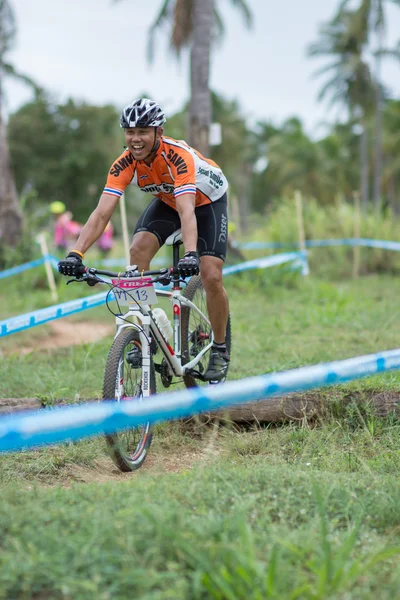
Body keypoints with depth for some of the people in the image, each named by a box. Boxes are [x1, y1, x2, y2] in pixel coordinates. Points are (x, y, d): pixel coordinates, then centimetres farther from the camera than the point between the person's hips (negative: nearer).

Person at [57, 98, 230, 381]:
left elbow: (187, 210, -49)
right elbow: (102, 213, -32)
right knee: (138, 249, -22)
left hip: (208, 200, -4)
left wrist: (191, 254, -65)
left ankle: (220, 350, 6)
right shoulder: (125, 163, -25)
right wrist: (76, 253, -45)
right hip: (167, 200, 4)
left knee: (211, 276, -17)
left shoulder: (178, 156, -38)